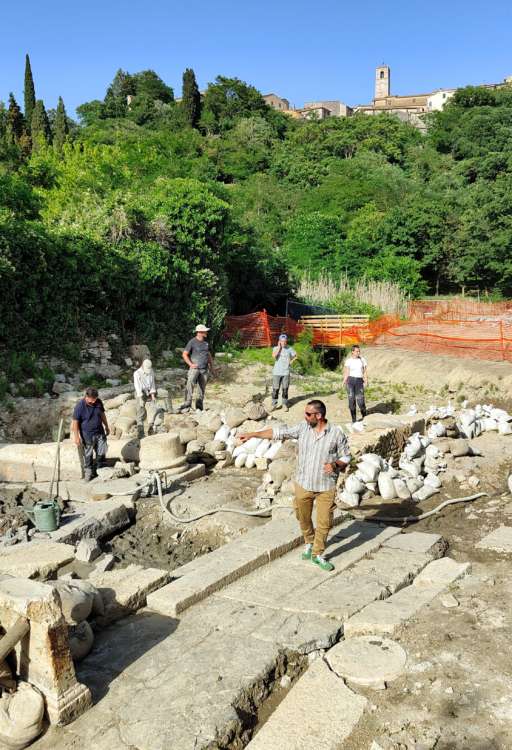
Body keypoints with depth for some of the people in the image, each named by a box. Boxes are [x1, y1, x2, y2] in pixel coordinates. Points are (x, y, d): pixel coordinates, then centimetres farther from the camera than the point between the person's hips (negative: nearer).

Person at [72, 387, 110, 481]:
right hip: (87, 435, -4)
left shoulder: (99, 402, -5)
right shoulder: (80, 406, -20)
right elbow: (75, 422, -16)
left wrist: (106, 426, 18)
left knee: (102, 452, 12)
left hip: (100, 433, 4)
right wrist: (77, 437, -15)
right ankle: (89, 471, 27)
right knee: (88, 455, 9)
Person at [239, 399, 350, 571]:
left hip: (326, 486, -3)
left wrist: (335, 464, -23)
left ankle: (318, 554, 23)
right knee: (304, 518, 17)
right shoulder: (303, 427, -5)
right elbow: (279, 432, -2)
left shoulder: (337, 433, -11)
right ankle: (309, 543, 45)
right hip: (303, 484, 3)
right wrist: (253, 434, -4)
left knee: (324, 523, 3)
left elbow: (346, 457, -2)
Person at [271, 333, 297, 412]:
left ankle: (285, 405, 15)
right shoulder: (276, 348, -1)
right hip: (277, 372, -1)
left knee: (285, 389, 5)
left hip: (286, 372, 1)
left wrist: (291, 362, 3)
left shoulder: (289, 349, 2)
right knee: (275, 389, -2)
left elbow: (295, 356, 17)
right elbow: (274, 356, -21)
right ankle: (274, 404, 6)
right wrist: (279, 347, -14)